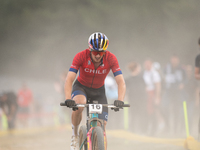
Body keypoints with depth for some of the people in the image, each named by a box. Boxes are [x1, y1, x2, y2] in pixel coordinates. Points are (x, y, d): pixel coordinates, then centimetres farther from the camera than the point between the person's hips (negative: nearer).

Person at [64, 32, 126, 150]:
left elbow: (121, 82, -29)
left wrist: (120, 100, -47)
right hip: (81, 87, -2)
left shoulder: (111, 58, -24)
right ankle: (75, 135, -13)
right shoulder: (81, 56, -27)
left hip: (98, 91, 2)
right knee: (79, 104, -35)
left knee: (102, 126, -9)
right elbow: (69, 80, -33)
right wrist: (68, 99, -49)